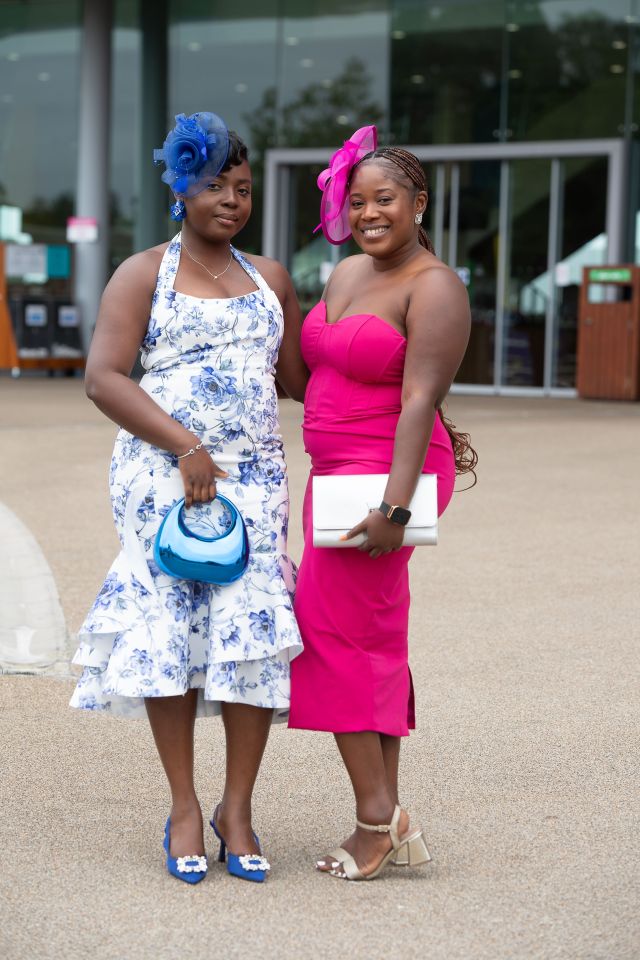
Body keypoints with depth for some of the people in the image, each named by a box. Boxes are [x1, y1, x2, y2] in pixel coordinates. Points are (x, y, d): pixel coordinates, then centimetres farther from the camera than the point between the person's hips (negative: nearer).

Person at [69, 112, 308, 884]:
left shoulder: (269, 278, 18)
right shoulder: (144, 274, 5)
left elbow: (301, 377, 19)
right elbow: (104, 377, -6)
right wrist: (185, 446, -15)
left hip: (252, 475, 3)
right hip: (164, 470, -3)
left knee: (255, 631, -6)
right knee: (170, 625, -5)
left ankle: (237, 808, 4)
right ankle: (184, 809, 6)